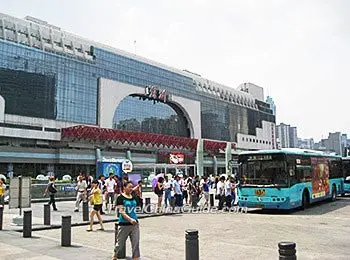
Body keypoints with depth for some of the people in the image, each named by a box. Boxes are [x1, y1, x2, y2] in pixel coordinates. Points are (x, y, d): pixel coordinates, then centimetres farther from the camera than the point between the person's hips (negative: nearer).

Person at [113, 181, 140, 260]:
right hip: (124, 224, -4)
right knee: (120, 242, 11)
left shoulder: (133, 197, 7)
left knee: (136, 243, 0)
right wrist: (130, 219, -29)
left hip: (135, 224, 4)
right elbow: (122, 212, -18)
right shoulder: (120, 198, -11)